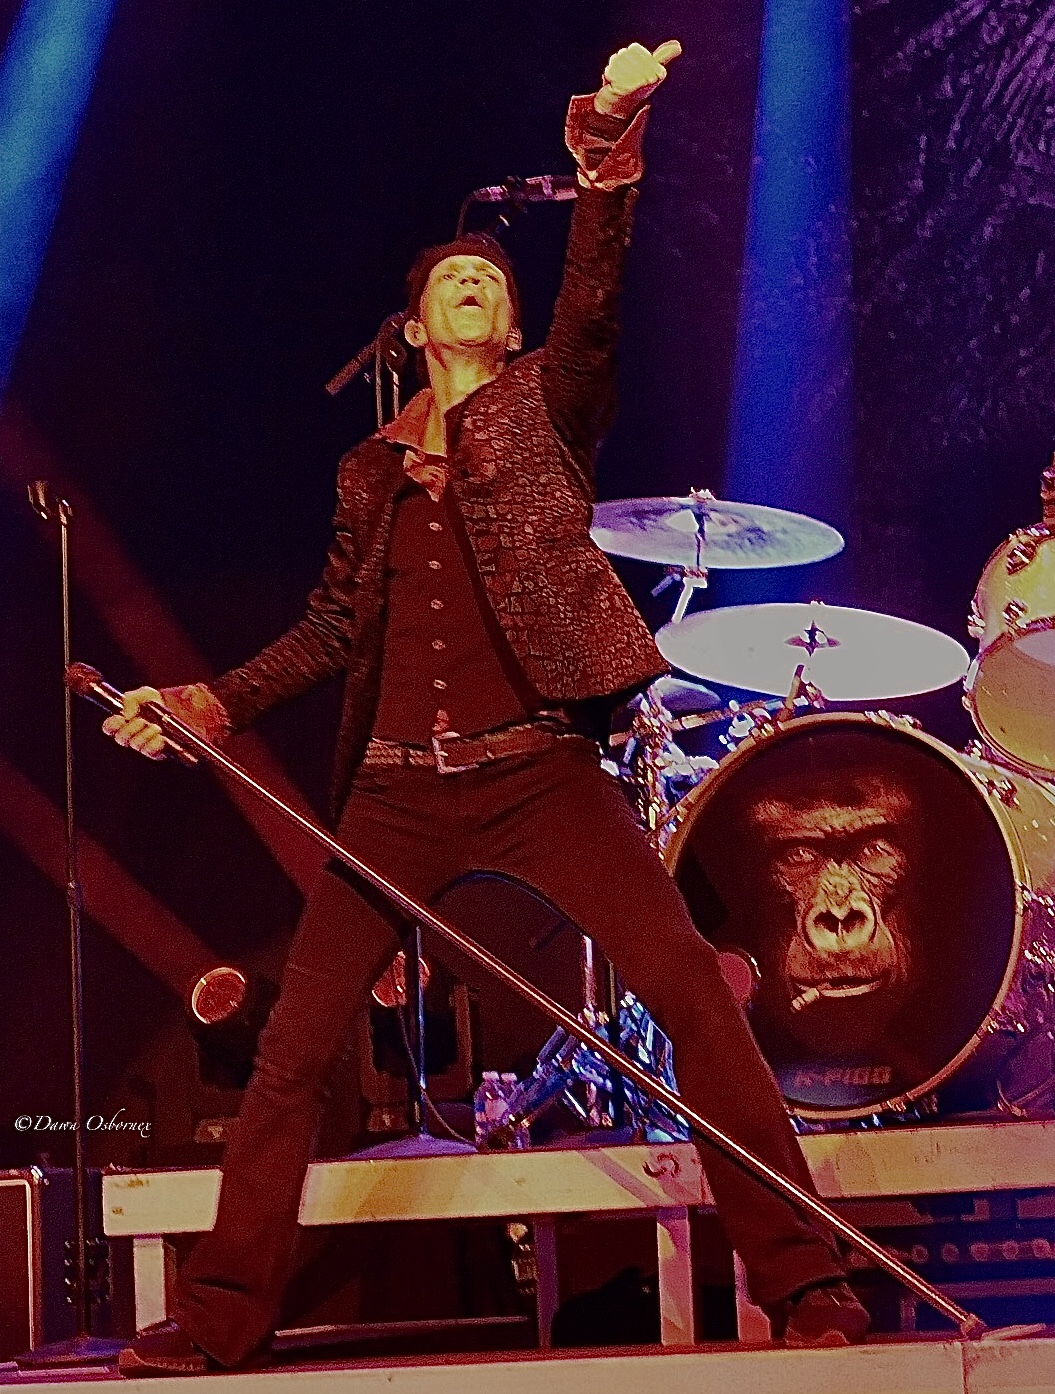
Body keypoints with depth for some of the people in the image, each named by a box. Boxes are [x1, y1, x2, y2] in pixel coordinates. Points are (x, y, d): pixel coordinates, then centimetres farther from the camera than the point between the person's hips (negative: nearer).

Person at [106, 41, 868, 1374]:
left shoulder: (544, 405, 9)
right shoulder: (371, 469, 17)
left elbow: (593, 298, -9)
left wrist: (609, 149, -25)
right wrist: (205, 705, 10)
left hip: (538, 770, -3)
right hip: (400, 788, 3)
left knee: (691, 986, -17)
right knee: (292, 1045, 1)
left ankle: (803, 1279, -12)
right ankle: (221, 1311, 11)